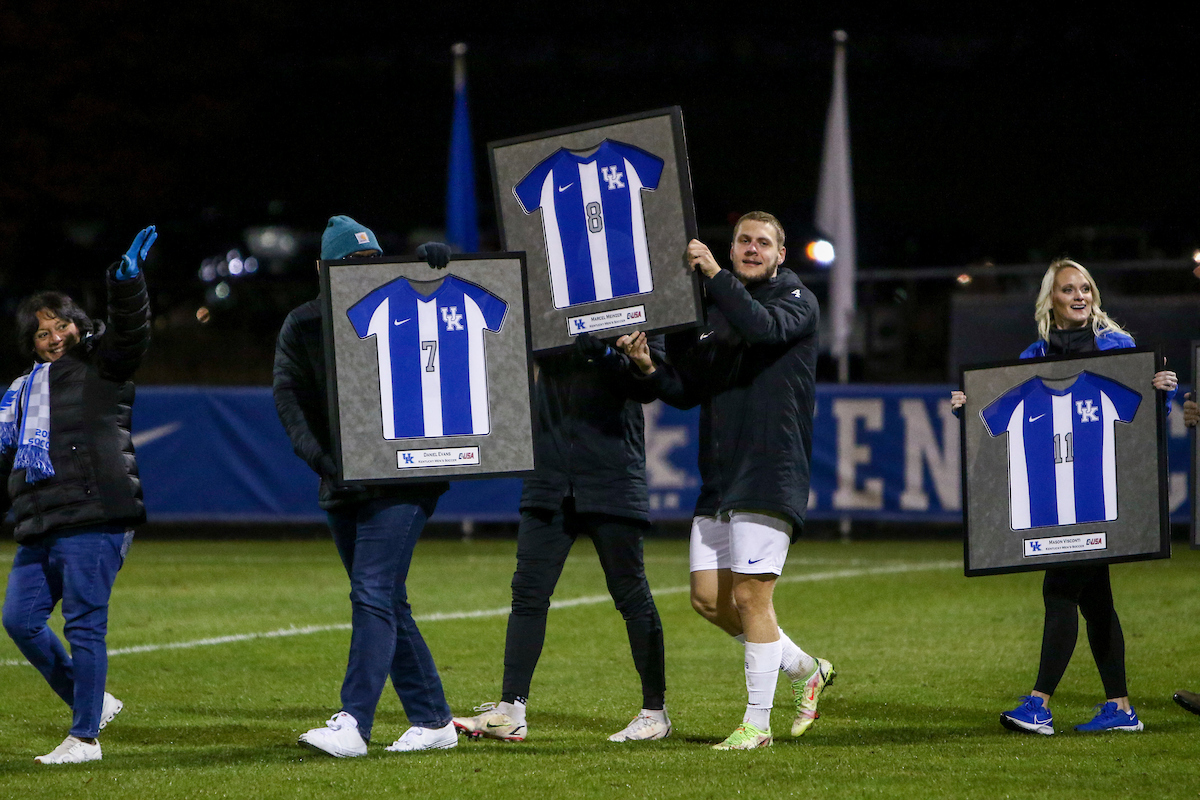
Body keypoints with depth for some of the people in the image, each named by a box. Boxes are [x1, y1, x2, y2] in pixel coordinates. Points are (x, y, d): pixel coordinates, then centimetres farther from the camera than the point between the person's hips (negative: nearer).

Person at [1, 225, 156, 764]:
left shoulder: (100, 365, 4)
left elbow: (130, 333, -15)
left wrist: (126, 284, -31)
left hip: (93, 521, -7)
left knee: (84, 625, -8)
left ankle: (85, 737, -4)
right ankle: (91, 702, 17)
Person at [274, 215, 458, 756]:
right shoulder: (302, 326, 8)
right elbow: (290, 400, 1)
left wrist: (438, 268, -8)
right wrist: (323, 459, -13)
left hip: (400, 479, -4)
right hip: (343, 486, 4)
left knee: (373, 595, -14)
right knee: (386, 603, 8)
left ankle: (353, 725, -20)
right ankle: (432, 721, 17)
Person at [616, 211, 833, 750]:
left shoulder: (797, 301, 0)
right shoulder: (713, 312, 18)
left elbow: (763, 326, -24)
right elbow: (686, 391, 16)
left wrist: (714, 275, -26)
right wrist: (648, 366, -3)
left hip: (769, 476, -7)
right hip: (718, 479, 7)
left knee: (751, 596, -9)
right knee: (708, 598, 6)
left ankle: (757, 724, -2)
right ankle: (804, 668, 24)